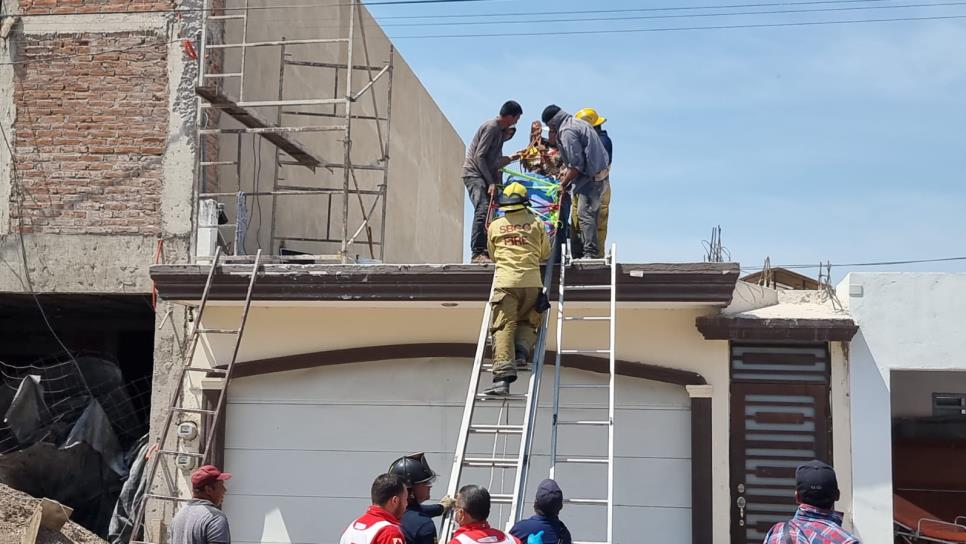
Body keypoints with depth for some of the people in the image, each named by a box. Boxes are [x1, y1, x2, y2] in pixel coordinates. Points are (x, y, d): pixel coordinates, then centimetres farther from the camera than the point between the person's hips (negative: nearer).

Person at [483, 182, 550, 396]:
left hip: (505, 282, -1)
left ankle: (502, 376, -20)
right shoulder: (536, 223, 12)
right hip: (532, 282, 1)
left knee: (503, 328, -7)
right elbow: (546, 253, 21)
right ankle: (522, 351, -7)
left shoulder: (495, 226, 12)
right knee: (527, 322, 21)